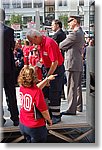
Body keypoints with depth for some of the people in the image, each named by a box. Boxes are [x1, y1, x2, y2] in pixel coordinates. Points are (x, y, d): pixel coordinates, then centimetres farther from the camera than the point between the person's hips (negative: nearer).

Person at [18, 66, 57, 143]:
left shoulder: (22, 88, -7)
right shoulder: (37, 92, -27)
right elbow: (44, 110, -20)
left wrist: (47, 79, 13)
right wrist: (49, 120, -1)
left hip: (22, 124, 6)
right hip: (35, 127, -6)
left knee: (29, 141, 26)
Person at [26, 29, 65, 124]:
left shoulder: (49, 43, -24)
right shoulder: (41, 43, 5)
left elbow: (55, 62, -26)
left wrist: (48, 76, -21)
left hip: (57, 69, -9)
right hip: (49, 69, 9)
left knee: (54, 94, -4)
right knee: (47, 93, 12)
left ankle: (56, 116, 9)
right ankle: (50, 114, 25)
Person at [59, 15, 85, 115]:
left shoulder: (75, 34, -16)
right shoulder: (81, 33, 16)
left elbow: (62, 45, -11)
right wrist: (63, 48, 10)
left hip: (73, 64, -10)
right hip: (79, 64, 10)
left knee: (72, 87, -5)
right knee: (77, 86, 16)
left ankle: (72, 109, 0)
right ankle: (79, 106, 26)